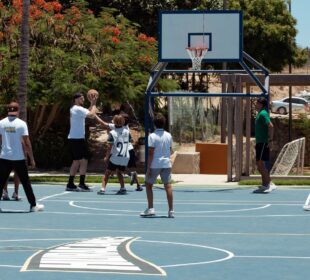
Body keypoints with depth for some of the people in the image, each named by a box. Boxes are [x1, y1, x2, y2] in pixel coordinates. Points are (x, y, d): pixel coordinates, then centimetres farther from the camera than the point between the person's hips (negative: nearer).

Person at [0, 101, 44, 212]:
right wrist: (31, 158, -1)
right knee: (25, 182, 8)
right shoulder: (21, 124, -7)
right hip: (19, 158, -2)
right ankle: (33, 205, 12)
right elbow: (26, 142, -8)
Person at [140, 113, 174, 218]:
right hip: (166, 163, 4)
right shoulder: (168, 136, 5)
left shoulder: (152, 136, -10)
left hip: (155, 164, -4)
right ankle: (171, 210, -3)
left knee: (148, 185, 11)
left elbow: (151, 153, -12)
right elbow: (170, 151, 12)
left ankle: (150, 208, 3)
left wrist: (148, 167, -10)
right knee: (168, 186, 2)